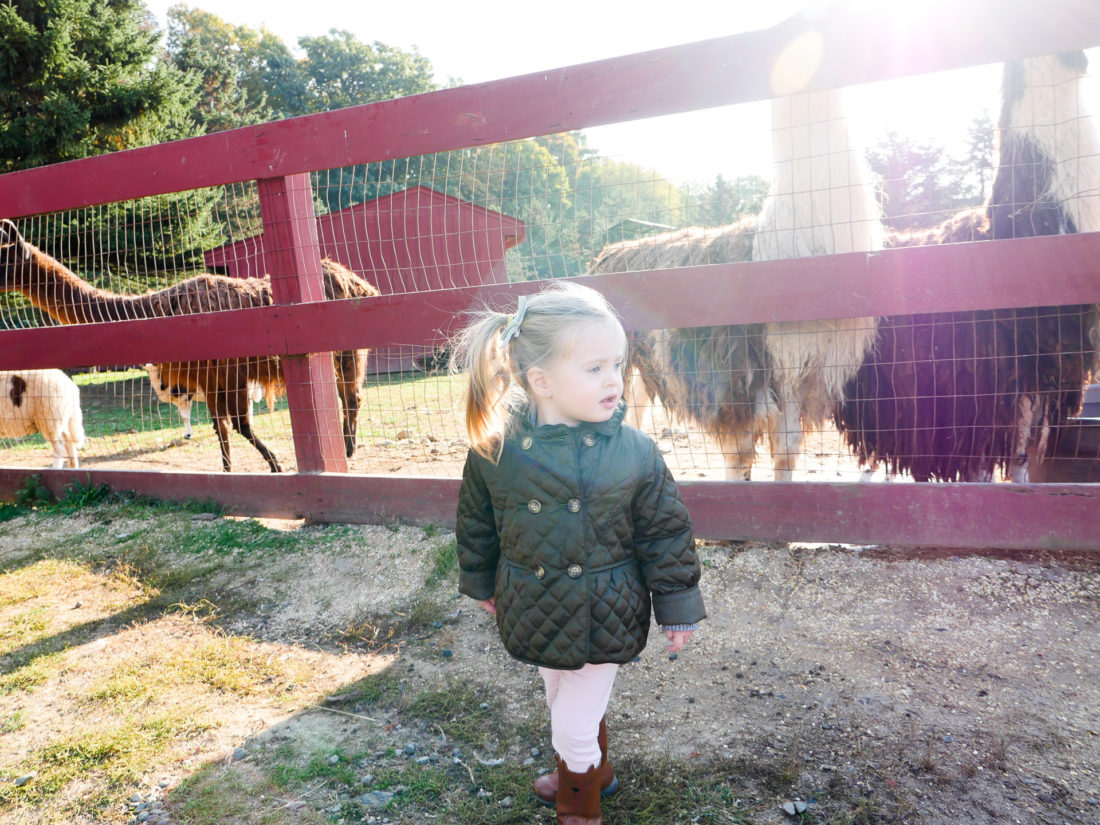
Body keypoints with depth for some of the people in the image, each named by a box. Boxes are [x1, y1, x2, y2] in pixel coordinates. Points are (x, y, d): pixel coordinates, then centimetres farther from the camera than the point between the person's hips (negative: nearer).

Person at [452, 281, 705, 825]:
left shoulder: (635, 452, -18)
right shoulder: (495, 448, -15)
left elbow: (665, 533, -7)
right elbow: (476, 523, 2)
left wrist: (678, 607, -1)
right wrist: (481, 582, 14)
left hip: (604, 617, -3)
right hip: (535, 613, 3)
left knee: (574, 725, 7)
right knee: (563, 706, 26)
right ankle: (591, 773, 57)